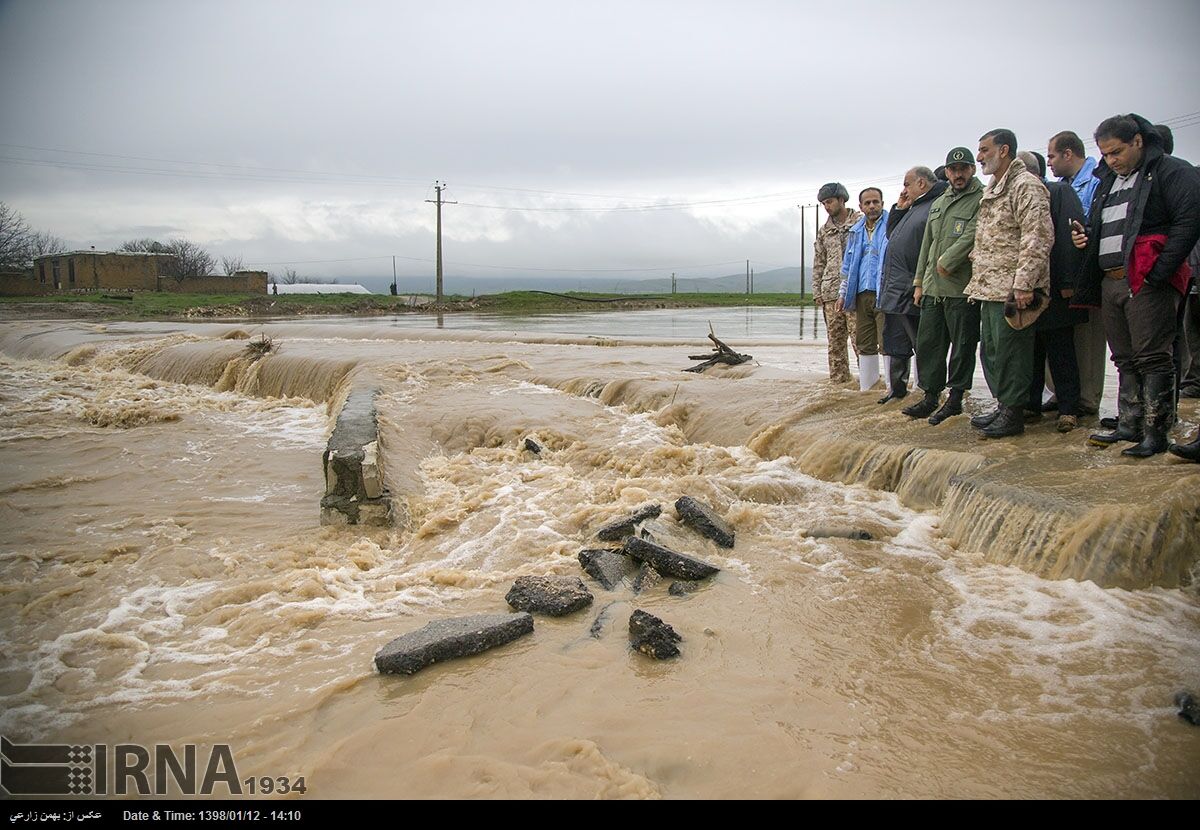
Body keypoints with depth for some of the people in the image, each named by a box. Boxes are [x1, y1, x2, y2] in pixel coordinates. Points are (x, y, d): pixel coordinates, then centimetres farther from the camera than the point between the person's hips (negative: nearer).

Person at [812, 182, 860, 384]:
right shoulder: (824, 231, 18)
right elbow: (818, 264, 20)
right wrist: (817, 292, 11)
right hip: (831, 292, 5)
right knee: (835, 339, 5)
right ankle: (839, 380, 10)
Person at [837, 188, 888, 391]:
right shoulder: (856, 231, 17)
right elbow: (848, 265, 22)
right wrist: (843, 293, 19)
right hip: (862, 295, 6)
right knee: (865, 343, 10)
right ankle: (866, 387, 18)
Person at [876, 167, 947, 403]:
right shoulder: (912, 209, 20)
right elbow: (891, 235, 29)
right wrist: (899, 208, 16)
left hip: (912, 291, -10)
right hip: (893, 290, 10)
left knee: (922, 344, -1)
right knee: (893, 343, 15)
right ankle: (896, 388, 26)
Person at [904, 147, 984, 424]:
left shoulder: (982, 200, -3)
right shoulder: (938, 203, 19)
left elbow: (973, 236, -16)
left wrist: (946, 261, -14)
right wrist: (919, 282, 17)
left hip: (961, 287, -7)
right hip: (932, 287, 7)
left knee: (962, 345, 1)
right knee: (927, 342, 8)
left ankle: (955, 399, 9)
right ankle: (931, 396, 17)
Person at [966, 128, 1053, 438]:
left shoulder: (1026, 185, -10)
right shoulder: (991, 190, 20)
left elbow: (1037, 238, -18)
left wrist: (1024, 284, -22)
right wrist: (978, 278, 19)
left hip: (1011, 290, -10)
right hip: (989, 288, 10)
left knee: (1010, 351, -5)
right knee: (991, 350, 14)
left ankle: (1013, 413, 3)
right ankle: (1003, 405, 24)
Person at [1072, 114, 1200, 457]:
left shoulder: (1171, 171, -4)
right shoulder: (1108, 181, 21)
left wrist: (1159, 271, -20)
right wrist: (1085, 236, 8)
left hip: (1148, 282, -8)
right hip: (1110, 281, 8)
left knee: (1153, 359, -6)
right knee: (1125, 360, 12)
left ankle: (1155, 432, -3)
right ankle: (1129, 425, 19)